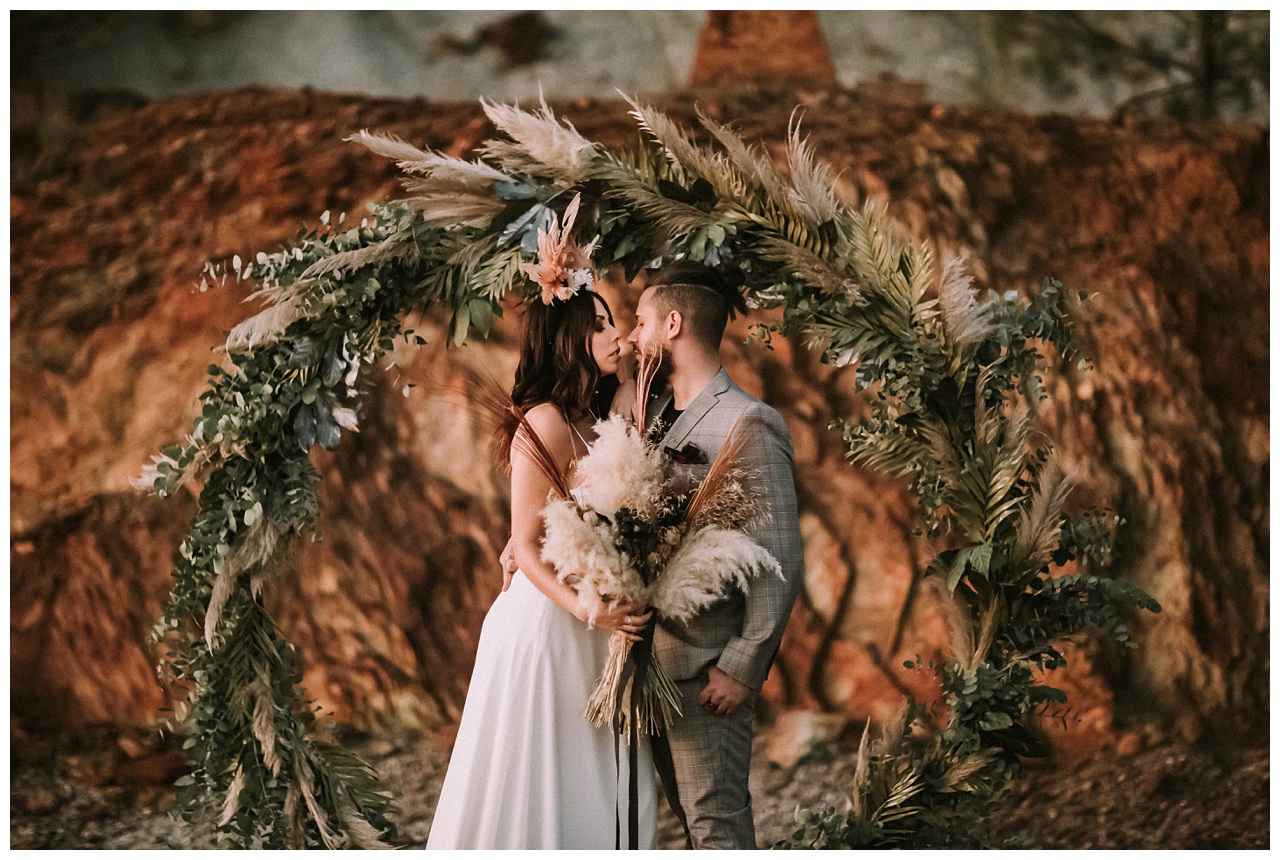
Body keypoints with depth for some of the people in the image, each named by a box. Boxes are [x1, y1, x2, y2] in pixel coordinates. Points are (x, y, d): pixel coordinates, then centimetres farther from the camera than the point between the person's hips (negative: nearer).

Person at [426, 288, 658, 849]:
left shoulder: (593, 424, 12)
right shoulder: (546, 422, -12)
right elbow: (526, 545, -17)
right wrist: (587, 609, -26)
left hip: (595, 633, 8)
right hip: (545, 625, -8)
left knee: (591, 792, 10)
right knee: (536, 789, -1)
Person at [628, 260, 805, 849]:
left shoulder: (747, 424, -15)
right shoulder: (653, 413, 11)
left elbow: (781, 559, -18)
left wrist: (742, 668, -19)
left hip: (708, 666, -8)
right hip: (654, 657, 9)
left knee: (716, 820, -4)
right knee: (690, 814, 16)